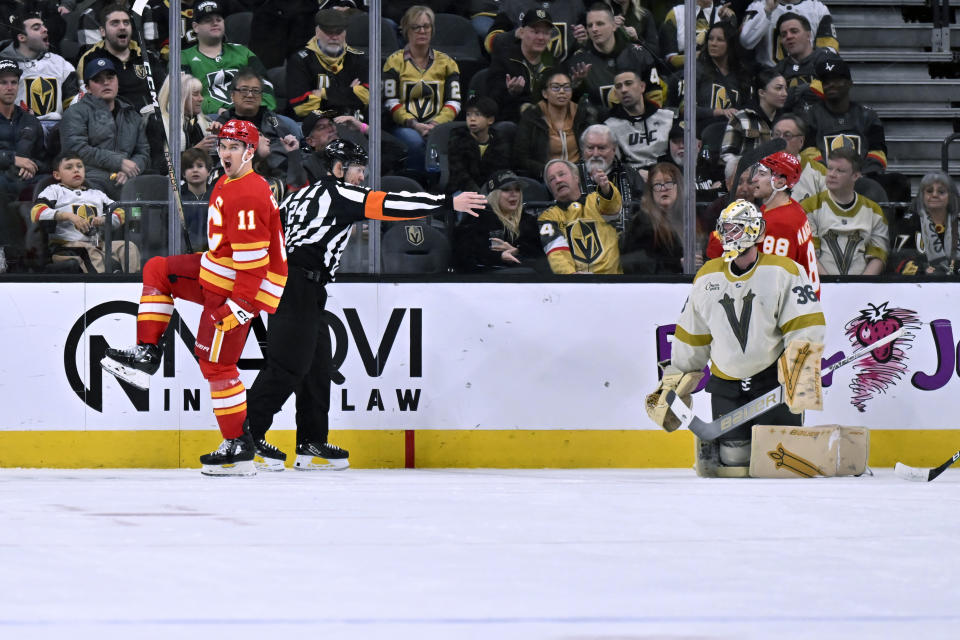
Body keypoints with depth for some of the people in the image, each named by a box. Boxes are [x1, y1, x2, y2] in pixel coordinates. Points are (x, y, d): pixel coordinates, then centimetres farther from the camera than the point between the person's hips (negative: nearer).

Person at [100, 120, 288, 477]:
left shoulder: (248, 195, -23)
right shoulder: (226, 185, 10)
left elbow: (252, 256, -27)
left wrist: (239, 304, -27)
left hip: (241, 287, -10)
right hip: (216, 273, 10)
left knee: (216, 363, -8)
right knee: (157, 270, 13)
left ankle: (239, 446, -2)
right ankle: (146, 354, 10)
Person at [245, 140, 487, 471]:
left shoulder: (306, 194, 21)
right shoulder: (339, 194, -7)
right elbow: (389, 205, -13)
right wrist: (450, 203, -13)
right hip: (298, 285, -10)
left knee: (316, 365, 11)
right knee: (287, 365, -12)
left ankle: (312, 446, 12)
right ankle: (246, 438, -14)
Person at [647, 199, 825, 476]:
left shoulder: (783, 271, -7)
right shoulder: (706, 278, 8)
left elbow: (804, 327, -11)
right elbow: (691, 337, 16)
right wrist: (673, 383, 16)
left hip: (774, 377, -3)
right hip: (727, 381, 3)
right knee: (733, 461, -4)